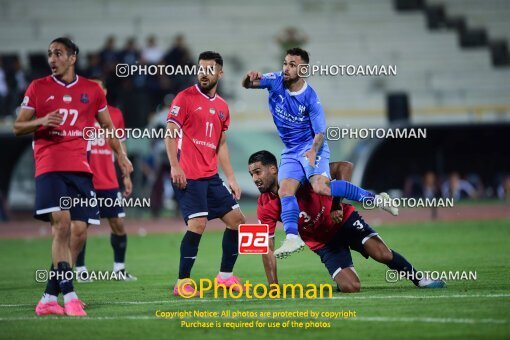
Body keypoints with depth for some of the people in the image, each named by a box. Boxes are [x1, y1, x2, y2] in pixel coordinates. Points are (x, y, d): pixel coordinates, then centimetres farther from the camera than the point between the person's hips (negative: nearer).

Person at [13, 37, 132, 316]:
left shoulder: (92, 90, 12)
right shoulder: (38, 88, 7)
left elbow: (107, 125, 22)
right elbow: (17, 127, 8)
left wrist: (120, 153, 8)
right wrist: (41, 122, -12)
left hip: (80, 168, 3)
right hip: (50, 166, -3)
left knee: (79, 233, -4)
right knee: (61, 224, -19)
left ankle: (49, 298, 4)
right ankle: (69, 296, -21)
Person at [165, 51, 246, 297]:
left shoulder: (222, 107, 15)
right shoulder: (185, 98, -3)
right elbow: (170, 133, -8)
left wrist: (231, 178, 15)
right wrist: (174, 166, -19)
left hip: (211, 176, 7)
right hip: (187, 176, -7)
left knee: (236, 219, 6)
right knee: (198, 224, -17)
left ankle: (225, 276, 18)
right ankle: (182, 282, -9)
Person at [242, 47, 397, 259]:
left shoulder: (310, 98, -16)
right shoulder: (275, 82, -4)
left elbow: (320, 132, -14)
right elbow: (247, 85, -10)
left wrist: (314, 150, -33)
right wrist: (250, 78, -34)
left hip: (310, 147, -6)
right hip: (291, 152, 6)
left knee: (321, 187, -26)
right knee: (285, 191, -14)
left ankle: (374, 199, -16)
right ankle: (292, 237, -22)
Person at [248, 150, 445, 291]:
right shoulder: (265, 208, -14)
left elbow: (345, 167, -21)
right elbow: (268, 249, -11)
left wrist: (337, 204, -28)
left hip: (343, 220, -1)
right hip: (323, 243, 1)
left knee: (383, 254, -18)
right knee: (350, 287, -18)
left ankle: (419, 279, 8)